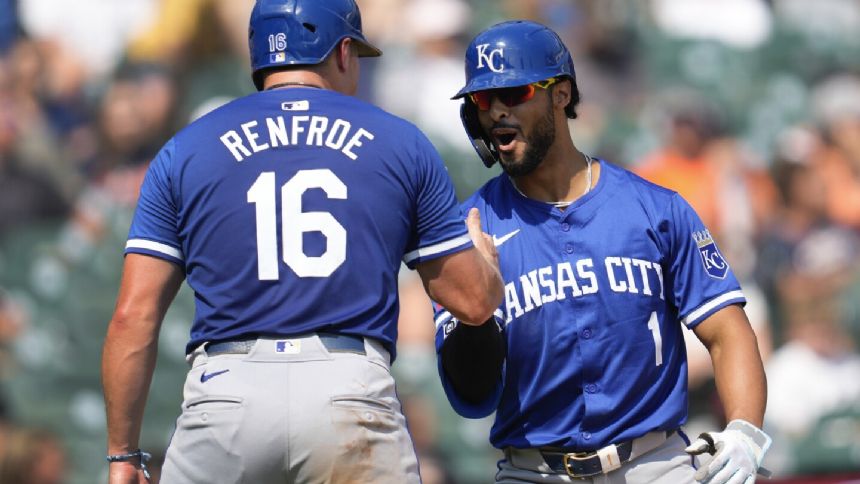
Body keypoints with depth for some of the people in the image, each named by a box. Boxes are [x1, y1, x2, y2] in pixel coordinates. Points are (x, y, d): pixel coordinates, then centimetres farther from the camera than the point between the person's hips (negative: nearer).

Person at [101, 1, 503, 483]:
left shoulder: (185, 152, 13)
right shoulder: (403, 143, 12)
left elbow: (134, 316, 6)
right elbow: (474, 302, 15)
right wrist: (482, 251, 39)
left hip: (226, 391, 0)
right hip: (354, 397, 0)